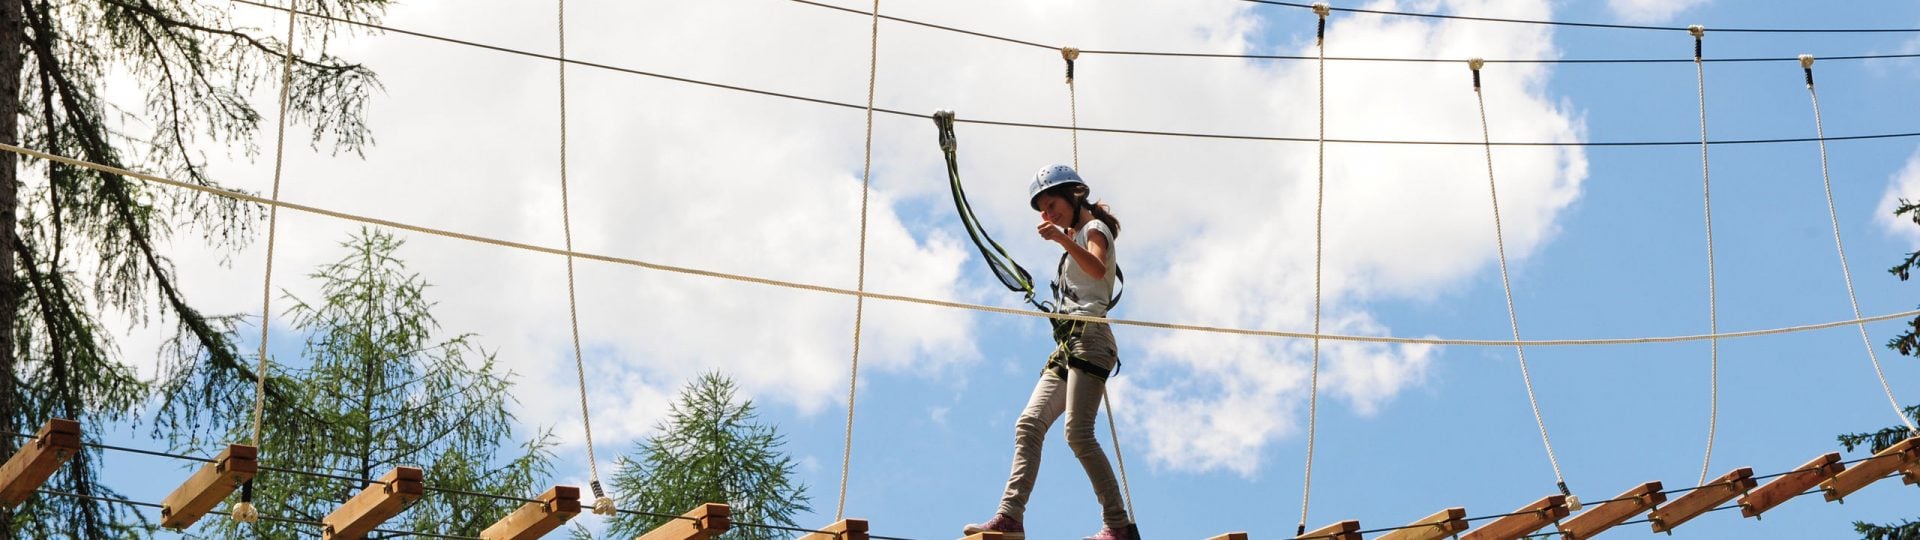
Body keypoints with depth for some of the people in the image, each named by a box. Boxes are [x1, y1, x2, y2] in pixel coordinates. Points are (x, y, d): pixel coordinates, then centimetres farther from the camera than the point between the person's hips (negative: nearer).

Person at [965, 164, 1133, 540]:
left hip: (1087, 336, -9)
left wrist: (1063, 239, -34)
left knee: (1078, 433, -19)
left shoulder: (1094, 228, 2)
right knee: (1030, 424, -4)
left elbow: (1097, 268, -23)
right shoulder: (1076, 239, 28)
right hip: (1067, 344, 9)